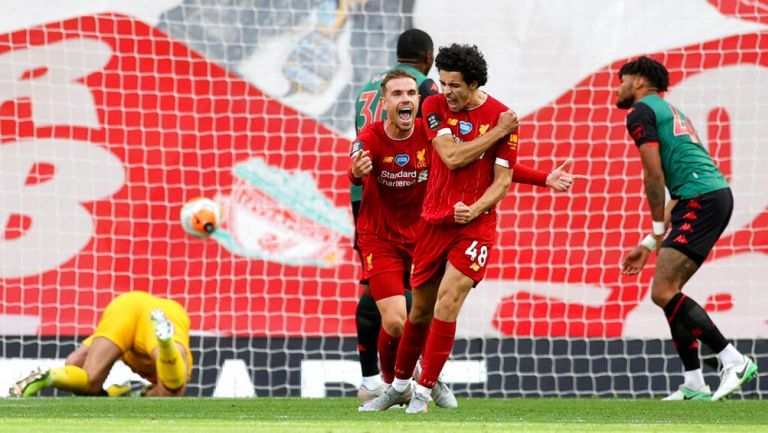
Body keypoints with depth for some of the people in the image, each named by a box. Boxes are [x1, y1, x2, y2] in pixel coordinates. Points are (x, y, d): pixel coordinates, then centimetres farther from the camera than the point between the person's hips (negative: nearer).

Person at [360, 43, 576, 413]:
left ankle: (423, 391, -10)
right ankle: (399, 385, 29)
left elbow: (503, 180, -4)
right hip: (434, 221, 3)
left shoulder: (502, 117, -6)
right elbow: (452, 157, -13)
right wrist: (497, 132, -14)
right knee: (421, 309, 10)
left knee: (447, 302, -18)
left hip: (475, 223, -3)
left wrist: (474, 209, -19)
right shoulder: (434, 107, -1)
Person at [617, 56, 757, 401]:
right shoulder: (669, 111, 30)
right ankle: (694, 387, 10)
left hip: (701, 201, -9)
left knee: (663, 292, -12)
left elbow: (654, 175, -9)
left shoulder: (641, 111, 1)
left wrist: (658, 228, 5)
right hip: (717, 194, 9)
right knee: (669, 291, 12)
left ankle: (733, 360, -14)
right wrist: (649, 246, 29)